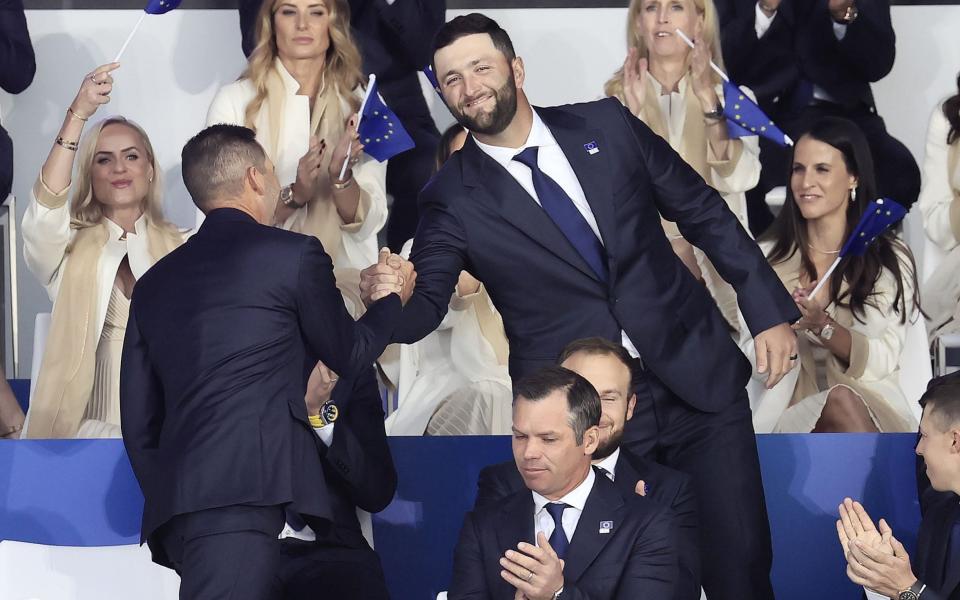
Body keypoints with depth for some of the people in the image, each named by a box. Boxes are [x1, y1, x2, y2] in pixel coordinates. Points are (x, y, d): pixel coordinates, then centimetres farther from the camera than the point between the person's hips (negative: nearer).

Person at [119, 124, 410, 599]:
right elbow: (350, 356, 18)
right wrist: (390, 298, 36)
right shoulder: (294, 254, 3)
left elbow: (138, 420, 20)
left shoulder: (155, 281, 20)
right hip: (245, 492, -7)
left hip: (172, 503, 7)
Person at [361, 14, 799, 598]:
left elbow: (704, 212, 9)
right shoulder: (452, 199, -2)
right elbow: (424, 308, -4)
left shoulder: (607, 125, 2)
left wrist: (770, 311, 6)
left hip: (698, 378, 2)